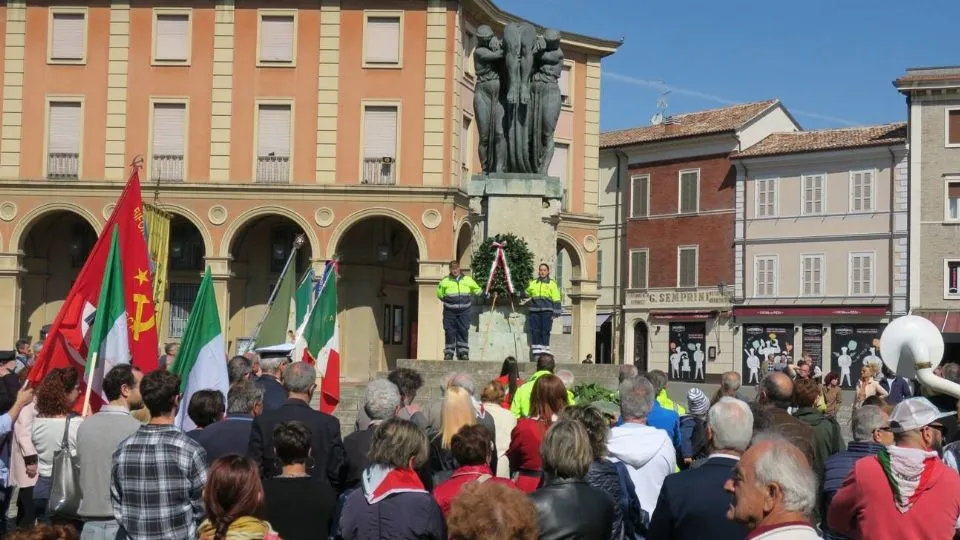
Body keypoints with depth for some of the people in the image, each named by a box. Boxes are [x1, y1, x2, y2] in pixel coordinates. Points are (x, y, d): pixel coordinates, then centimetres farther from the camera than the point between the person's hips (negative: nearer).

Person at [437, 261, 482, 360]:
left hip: (464, 311, 1)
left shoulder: (468, 280, 7)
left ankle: (463, 352, 4)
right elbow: (439, 294, 16)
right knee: (449, 332, -1)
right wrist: (447, 300, 8)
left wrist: (469, 300, 13)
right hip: (450, 311, -1)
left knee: (463, 331, -1)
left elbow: (477, 290, 20)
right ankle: (449, 353, 5)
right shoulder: (445, 281, 3)